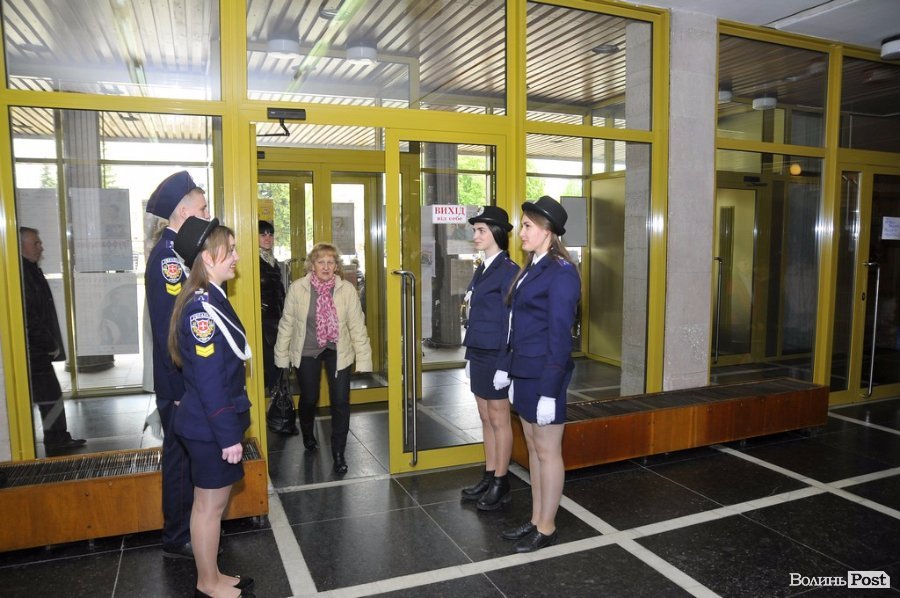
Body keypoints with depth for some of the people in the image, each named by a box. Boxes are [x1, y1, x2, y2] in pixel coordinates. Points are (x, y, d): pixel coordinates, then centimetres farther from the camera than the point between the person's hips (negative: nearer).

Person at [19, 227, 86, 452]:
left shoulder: (31, 271, 15)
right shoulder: (22, 275, -17)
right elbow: (29, 318, -21)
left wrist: (50, 343, 17)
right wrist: (50, 344, -14)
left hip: (38, 350, 10)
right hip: (34, 352, -10)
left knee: (51, 396, 14)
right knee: (50, 396, -3)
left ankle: (60, 439, 22)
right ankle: (56, 442, 6)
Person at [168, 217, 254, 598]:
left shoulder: (209, 299, 7)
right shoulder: (202, 308, -23)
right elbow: (209, 381, -24)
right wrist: (228, 435, -19)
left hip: (214, 423, 9)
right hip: (211, 427, -9)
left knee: (213, 501, 19)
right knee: (210, 504, 6)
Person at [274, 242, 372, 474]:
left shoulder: (347, 289, -12)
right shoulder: (297, 288, -12)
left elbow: (357, 326, -8)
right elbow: (287, 324, -3)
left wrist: (363, 359, -8)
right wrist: (281, 356, 3)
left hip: (337, 350, 0)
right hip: (306, 351, 0)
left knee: (341, 401, -6)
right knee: (309, 398, 12)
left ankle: (338, 453, 13)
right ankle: (308, 435, 46)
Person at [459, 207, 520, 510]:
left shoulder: (508, 270, -14)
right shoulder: (482, 269, 12)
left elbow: (511, 319, -16)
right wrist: (470, 355, 14)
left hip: (495, 355, -8)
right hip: (478, 354, 8)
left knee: (498, 419, 4)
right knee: (486, 419, 16)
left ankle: (501, 485, 18)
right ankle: (488, 478, 28)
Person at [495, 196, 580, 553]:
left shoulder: (561, 273, -16)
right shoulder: (533, 268, 11)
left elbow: (559, 337, -18)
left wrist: (549, 392, -19)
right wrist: (507, 367, 15)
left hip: (544, 376, -9)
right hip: (524, 373, 9)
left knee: (547, 452, 6)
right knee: (533, 449, 17)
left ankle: (546, 529, 22)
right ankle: (536, 520, 31)